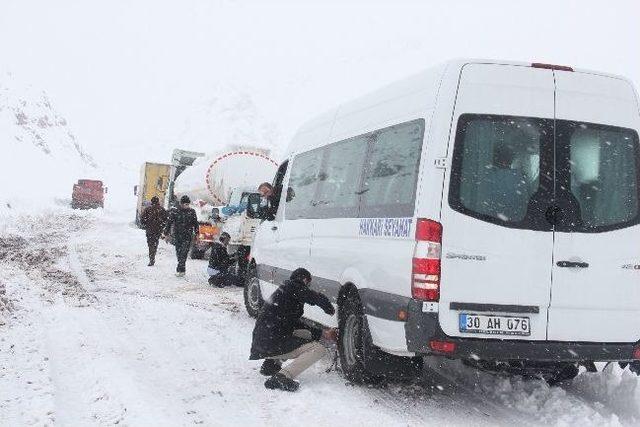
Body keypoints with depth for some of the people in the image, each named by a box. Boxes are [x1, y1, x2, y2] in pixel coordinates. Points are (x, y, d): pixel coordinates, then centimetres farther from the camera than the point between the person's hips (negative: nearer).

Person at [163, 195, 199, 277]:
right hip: (177, 235, 1)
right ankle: (182, 269, 17)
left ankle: (180, 269, -14)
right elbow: (169, 223, 3)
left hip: (188, 236, -1)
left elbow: (195, 223, 12)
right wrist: (166, 233, 2)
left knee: (184, 252, -12)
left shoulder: (192, 212, 2)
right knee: (178, 252, 6)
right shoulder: (174, 211, -2)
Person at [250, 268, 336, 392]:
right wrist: (331, 311, 7)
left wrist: (321, 334, 20)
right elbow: (319, 299, -14)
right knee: (318, 349, -10)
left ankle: (272, 363, 17)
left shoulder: (281, 291, 25)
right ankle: (283, 376, -25)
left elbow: (296, 324, 25)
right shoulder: (293, 287, -2)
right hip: (274, 344, -9)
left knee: (306, 334, 29)